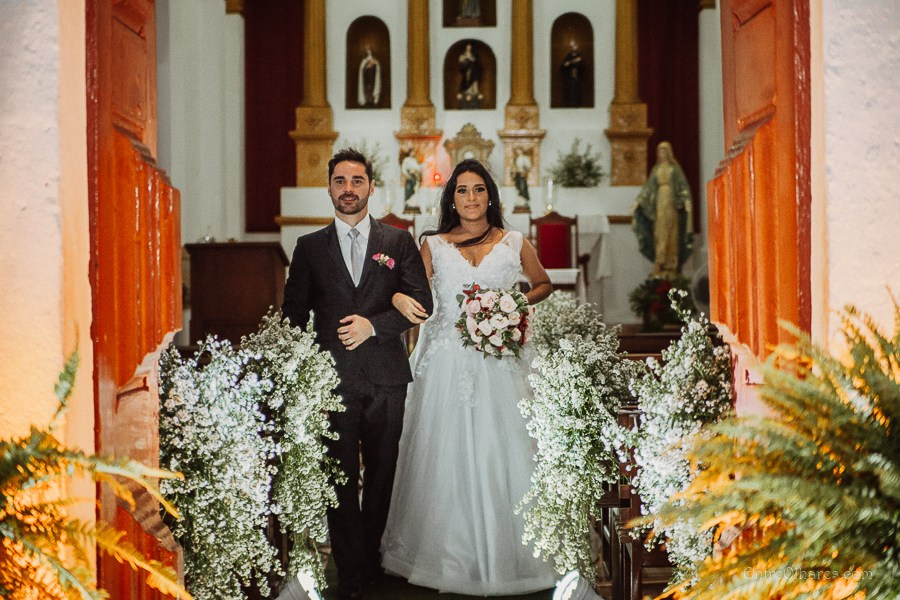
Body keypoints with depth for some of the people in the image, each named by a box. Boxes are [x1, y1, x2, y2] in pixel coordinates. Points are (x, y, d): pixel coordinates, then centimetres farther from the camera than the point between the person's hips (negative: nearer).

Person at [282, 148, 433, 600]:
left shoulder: (399, 242, 7)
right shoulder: (309, 247, 9)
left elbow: (421, 302, 1)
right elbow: (294, 313, 9)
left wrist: (374, 324, -13)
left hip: (386, 376, 1)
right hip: (332, 376, 0)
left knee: (382, 473, 10)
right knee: (340, 476, 1)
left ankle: (372, 556, 28)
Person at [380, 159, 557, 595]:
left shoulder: (515, 244, 9)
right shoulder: (433, 245, 8)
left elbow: (544, 285, 21)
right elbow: (415, 294, 0)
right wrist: (400, 299, -23)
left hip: (498, 362, 0)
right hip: (446, 361, 0)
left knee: (498, 455, -1)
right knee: (444, 456, 1)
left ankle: (501, 555, 12)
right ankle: (446, 553, 13)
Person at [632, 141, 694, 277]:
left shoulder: (674, 168, 4)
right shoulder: (656, 169, 14)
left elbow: (682, 184, -3)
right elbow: (648, 185, 12)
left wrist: (686, 199, -16)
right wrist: (638, 200, 4)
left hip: (672, 202, -3)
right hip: (659, 202, 3)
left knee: (671, 232, -3)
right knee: (659, 232, -2)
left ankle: (671, 265, -2)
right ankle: (659, 265, -3)